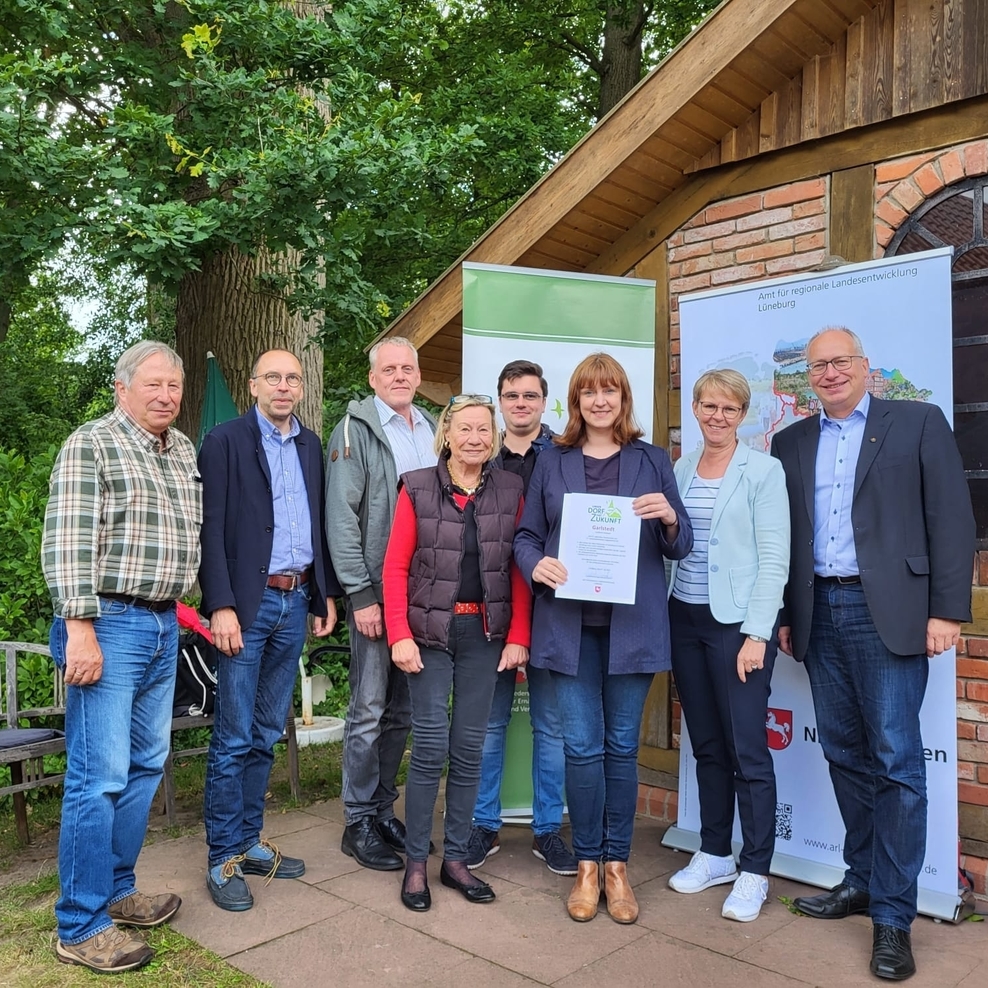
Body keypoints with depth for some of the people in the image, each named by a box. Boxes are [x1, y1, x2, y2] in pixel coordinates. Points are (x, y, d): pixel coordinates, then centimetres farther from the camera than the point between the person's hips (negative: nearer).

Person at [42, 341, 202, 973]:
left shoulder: (185, 452, 14)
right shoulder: (90, 445, -7)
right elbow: (67, 542, -14)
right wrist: (80, 629, -19)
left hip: (164, 625, 8)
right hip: (109, 623, -7)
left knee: (146, 765, 14)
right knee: (100, 775, -4)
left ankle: (116, 891, 29)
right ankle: (82, 927, 9)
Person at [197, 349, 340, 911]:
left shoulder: (311, 445, 12)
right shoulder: (226, 441, -4)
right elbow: (212, 528, -10)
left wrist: (327, 592, 12)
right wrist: (221, 607, -16)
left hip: (297, 601, 5)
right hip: (247, 604, -5)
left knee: (267, 733, 14)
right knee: (234, 738, 1)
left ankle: (249, 841, 26)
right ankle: (224, 858, 14)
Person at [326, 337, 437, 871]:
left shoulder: (432, 429, 13)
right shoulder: (355, 429, -5)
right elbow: (341, 517, -11)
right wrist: (362, 595, -15)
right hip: (375, 592, -5)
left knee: (401, 711, 13)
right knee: (369, 712, 2)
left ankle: (383, 808, 27)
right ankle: (358, 822, 15)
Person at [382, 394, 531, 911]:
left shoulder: (510, 490, 4)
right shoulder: (418, 487, -3)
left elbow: (519, 568, 4)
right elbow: (396, 566, -4)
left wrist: (518, 636, -2)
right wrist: (399, 635, -11)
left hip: (486, 633, 3)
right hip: (431, 630, -2)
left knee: (470, 747, 9)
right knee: (430, 747, 0)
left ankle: (456, 858, 23)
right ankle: (415, 863, 16)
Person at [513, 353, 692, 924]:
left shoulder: (652, 461, 7)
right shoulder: (552, 463, 9)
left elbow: (681, 546, 6)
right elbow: (527, 534, 9)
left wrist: (669, 518, -16)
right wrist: (536, 565, -12)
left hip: (632, 623, 0)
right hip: (570, 621, 0)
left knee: (622, 745, 8)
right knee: (582, 745, 1)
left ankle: (617, 866, 22)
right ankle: (587, 865, 19)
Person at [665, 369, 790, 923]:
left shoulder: (763, 470, -5)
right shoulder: (681, 470, 10)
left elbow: (775, 559, -9)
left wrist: (757, 635, -14)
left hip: (739, 622, -5)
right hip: (685, 619, 5)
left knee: (747, 750, 0)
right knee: (706, 746, 14)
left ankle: (754, 872, 15)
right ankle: (715, 855, 28)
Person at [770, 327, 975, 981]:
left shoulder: (918, 422, 2)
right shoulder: (792, 442, 13)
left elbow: (951, 518, -3)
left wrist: (947, 610, -9)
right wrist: (785, 615, 10)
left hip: (887, 611, -4)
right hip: (819, 614, 4)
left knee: (896, 761, -2)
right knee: (845, 754, 12)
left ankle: (893, 915, 7)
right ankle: (863, 879, 27)